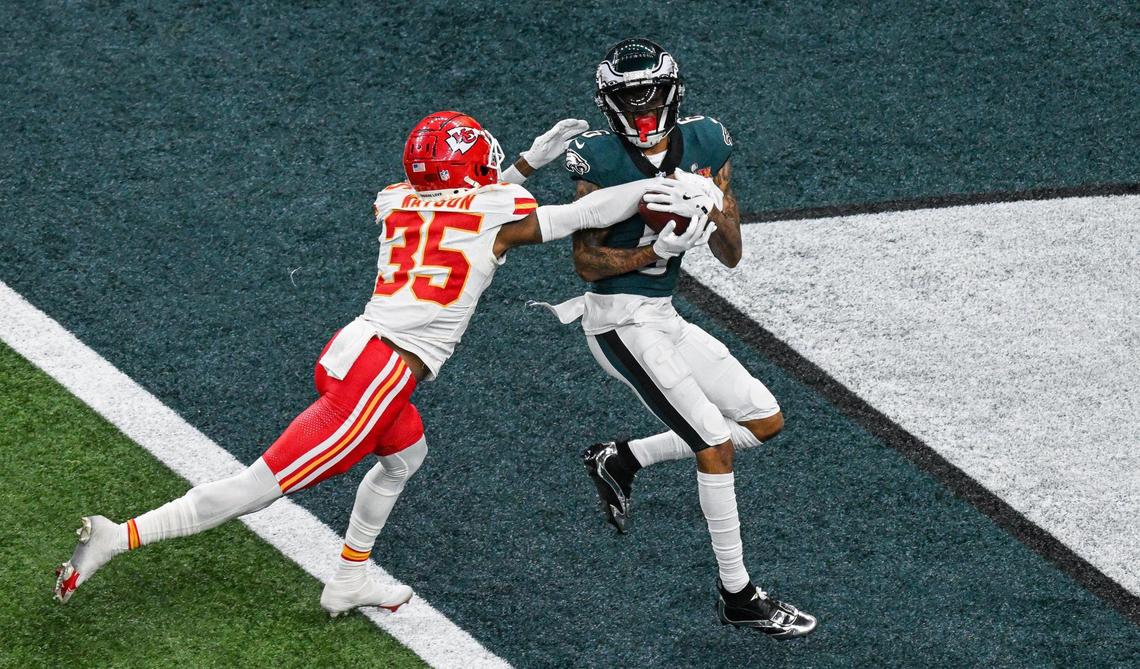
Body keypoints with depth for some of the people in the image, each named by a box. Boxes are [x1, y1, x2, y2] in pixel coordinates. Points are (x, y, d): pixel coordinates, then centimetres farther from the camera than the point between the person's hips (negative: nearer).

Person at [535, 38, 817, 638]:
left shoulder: (705, 146, 1)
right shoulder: (602, 161, -14)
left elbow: (731, 257, 2)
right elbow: (587, 263, -12)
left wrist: (715, 211, -19)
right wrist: (660, 249, -24)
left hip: (664, 317, 7)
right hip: (621, 323, -7)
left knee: (766, 420, 11)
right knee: (716, 446, -10)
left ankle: (620, 459, 15)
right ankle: (737, 595, 1)